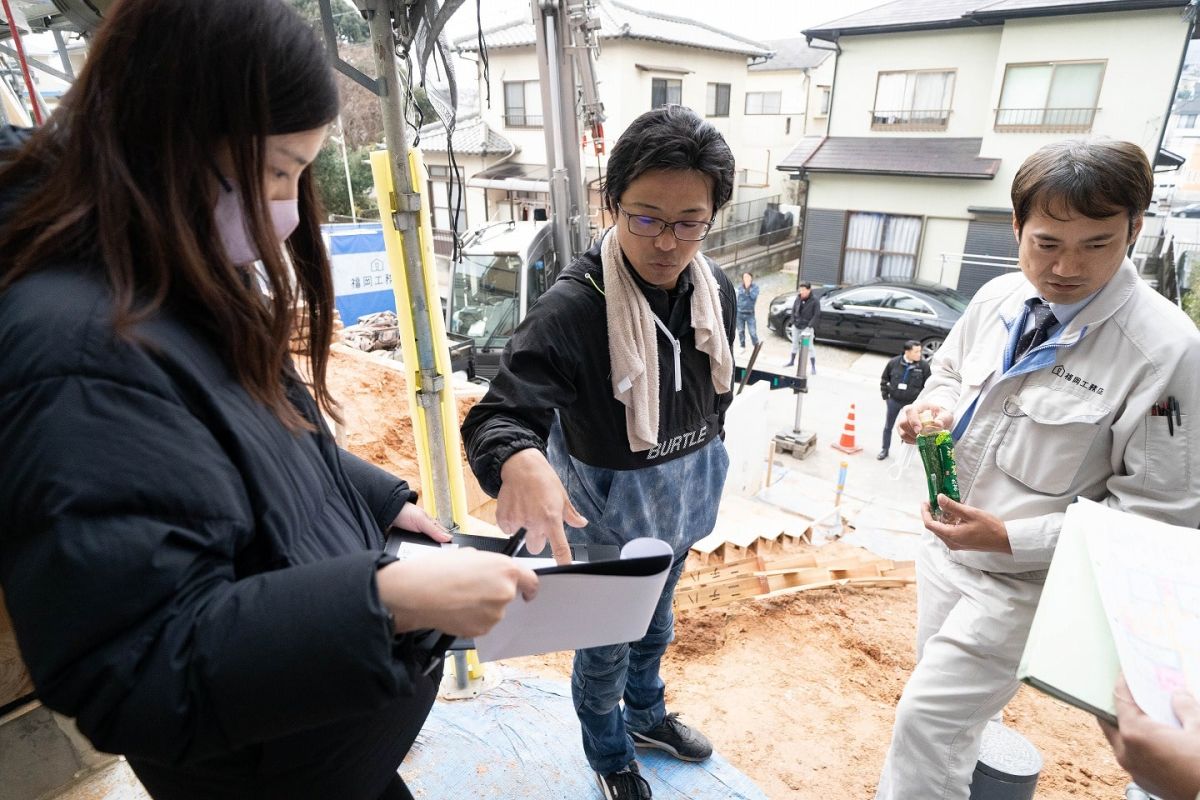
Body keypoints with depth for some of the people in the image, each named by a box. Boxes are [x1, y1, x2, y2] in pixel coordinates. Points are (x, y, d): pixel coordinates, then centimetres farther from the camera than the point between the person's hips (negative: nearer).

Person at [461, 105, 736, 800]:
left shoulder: (716, 290, -10)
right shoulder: (573, 308, -29)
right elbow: (498, 416, -33)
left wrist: (700, 477, 13)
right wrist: (520, 460, -56)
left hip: (681, 506, 6)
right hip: (605, 513, -5)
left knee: (657, 623, 30)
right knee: (604, 649, 19)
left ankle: (646, 714, 61)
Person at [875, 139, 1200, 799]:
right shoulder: (998, 298, -5)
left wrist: (1010, 538, -25)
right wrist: (936, 406, -10)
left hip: (1025, 578, -6)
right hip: (945, 546, 6)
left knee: (926, 719, -2)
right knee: (953, 707, 26)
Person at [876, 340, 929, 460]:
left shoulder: (924, 365, -12)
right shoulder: (893, 362, -11)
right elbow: (884, 379, 3)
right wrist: (885, 396, 2)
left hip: (912, 402, -1)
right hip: (894, 400, 1)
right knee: (888, 427, 13)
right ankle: (885, 450, 29)